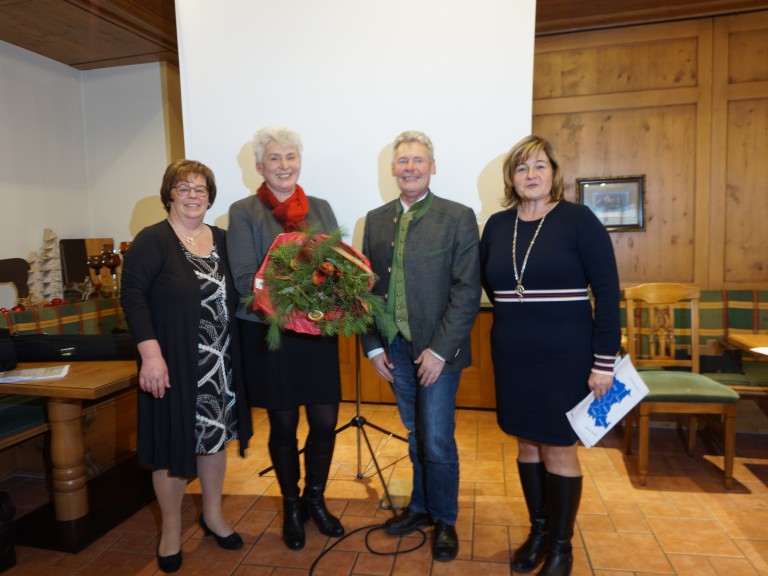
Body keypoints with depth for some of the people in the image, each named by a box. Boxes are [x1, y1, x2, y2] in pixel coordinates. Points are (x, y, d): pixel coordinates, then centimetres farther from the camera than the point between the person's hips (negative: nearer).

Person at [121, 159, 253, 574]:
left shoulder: (222, 240, 8)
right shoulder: (153, 240, -7)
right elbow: (133, 296, -14)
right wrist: (150, 354, -21)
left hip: (220, 364, 5)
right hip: (173, 364, -5)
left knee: (215, 436, 15)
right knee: (174, 442, 6)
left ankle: (213, 516, 36)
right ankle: (171, 530, 28)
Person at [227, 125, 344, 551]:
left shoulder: (320, 208, 9)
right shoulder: (243, 212, -2)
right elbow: (244, 279, -9)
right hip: (270, 333, -3)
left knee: (325, 422, 8)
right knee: (283, 425, 11)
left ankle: (315, 499, 35)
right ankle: (291, 506, 35)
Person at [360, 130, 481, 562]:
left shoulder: (458, 217, -6)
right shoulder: (376, 220, 8)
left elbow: (467, 292, -11)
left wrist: (439, 350, -14)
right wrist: (373, 345, 2)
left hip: (437, 350, -4)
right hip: (395, 349, 4)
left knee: (437, 441, 4)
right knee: (416, 437, 18)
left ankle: (444, 520, 28)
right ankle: (421, 507, 39)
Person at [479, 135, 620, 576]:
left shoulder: (578, 219, -9)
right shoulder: (497, 225, 4)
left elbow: (607, 291, -10)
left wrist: (604, 361, -13)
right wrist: (515, 315, 10)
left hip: (564, 357, -4)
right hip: (512, 357, 4)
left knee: (559, 449, 7)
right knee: (527, 444, 15)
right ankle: (538, 530, 35)